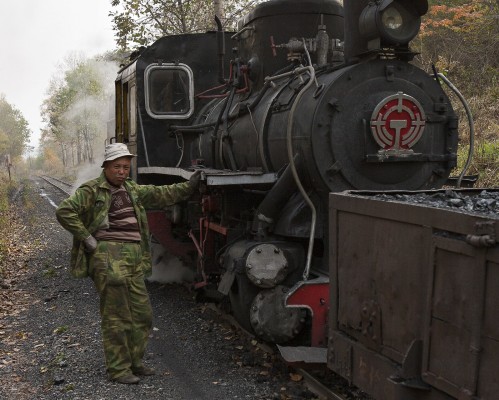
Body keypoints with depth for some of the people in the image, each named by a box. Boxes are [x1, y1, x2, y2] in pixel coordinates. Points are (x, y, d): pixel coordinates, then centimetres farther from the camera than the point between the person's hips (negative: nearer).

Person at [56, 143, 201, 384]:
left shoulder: (132, 190, 18)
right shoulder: (92, 191, -4)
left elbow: (161, 195, 24)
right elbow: (64, 211, -13)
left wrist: (189, 186, 21)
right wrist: (87, 238, -12)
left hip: (135, 259, 8)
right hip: (108, 258, -7)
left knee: (142, 314, 11)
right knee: (116, 317, -3)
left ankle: (134, 362, 26)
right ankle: (118, 370, 7)